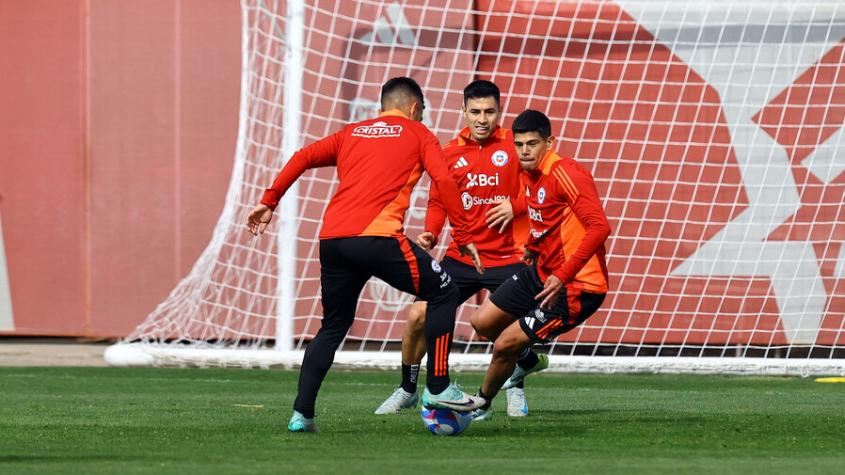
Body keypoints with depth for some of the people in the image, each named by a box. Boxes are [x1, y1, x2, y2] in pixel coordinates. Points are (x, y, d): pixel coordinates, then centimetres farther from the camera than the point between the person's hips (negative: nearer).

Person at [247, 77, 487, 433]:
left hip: (332, 239, 5)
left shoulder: (351, 133, 26)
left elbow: (303, 158, 14)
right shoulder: (418, 134, 15)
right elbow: (444, 180, 1)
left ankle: (301, 413, 11)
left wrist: (269, 202, 17)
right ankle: (437, 388, 7)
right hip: (376, 238, -5)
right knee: (444, 294, 12)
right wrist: (463, 237, 3)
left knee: (333, 327, 20)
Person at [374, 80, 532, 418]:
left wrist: (516, 206, -17)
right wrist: (430, 235, -6)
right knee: (417, 316, -7)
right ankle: (407, 390, 14)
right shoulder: (450, 153, 4)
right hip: (461, 256, 2)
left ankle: (515, 391, 18)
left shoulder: (515, 144, -4)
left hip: (507, 259, -2)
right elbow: (438, 202, 11)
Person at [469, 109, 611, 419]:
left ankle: (481, 404, 20)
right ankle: (528, 361, 42)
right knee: (483, 322, 14)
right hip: (541, 273, 9)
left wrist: (563, 276, -33)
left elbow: (599, 227, -31)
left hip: (576, 287, -9)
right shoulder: (528, 174, 5)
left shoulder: (564, 175, -23)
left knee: (504, 345, -7)